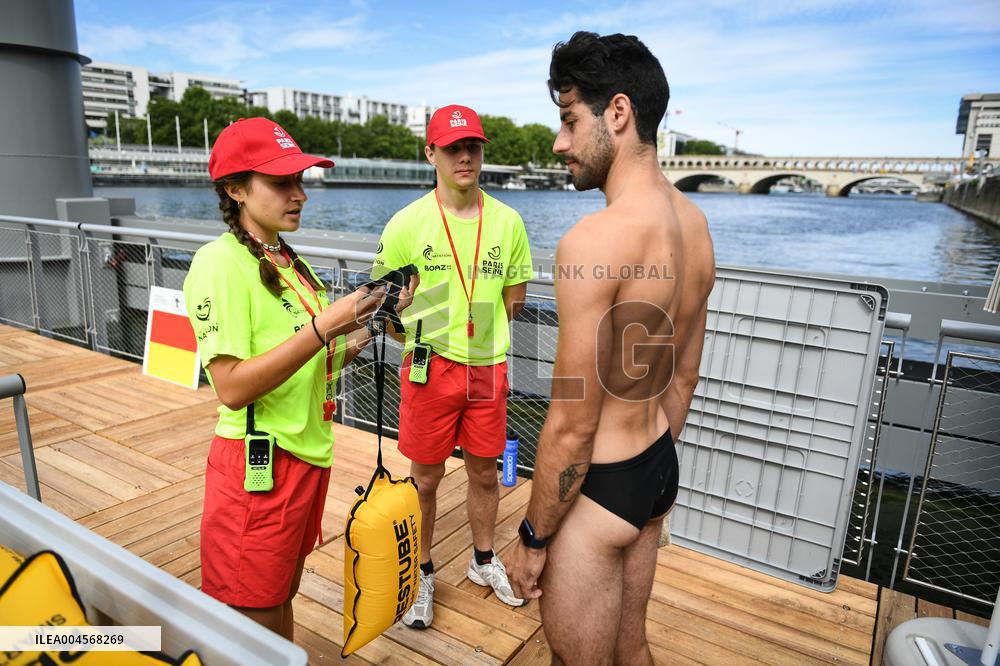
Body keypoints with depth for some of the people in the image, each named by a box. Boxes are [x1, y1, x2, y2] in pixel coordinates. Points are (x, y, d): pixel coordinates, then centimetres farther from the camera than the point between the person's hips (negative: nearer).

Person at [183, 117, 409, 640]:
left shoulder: (288, 261, 10)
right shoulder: (220, 262, -15)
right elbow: (232, 387, -23)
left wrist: (363, 331, -3)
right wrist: (323, 326, -26)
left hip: (309, 454, 8)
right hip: (258, 463, -7)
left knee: (282, 599, 23)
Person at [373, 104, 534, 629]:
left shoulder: (507, 221, 0)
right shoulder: (408, 223, -8)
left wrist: (477, 332, 8)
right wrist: (424, 342, -2)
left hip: (487, 366, 3)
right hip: (429, 368, -2)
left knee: (484, 471, 16)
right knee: (426, 478, 10)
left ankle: (483, 560, 40)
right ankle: (421, 573, 32)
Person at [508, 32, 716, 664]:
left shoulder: (592, 242, -26)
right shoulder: (696, 223, 1)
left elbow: (572, 426, -22)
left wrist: (533, 539, -8)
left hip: (599, 488, -8)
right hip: (659, 465, 9)